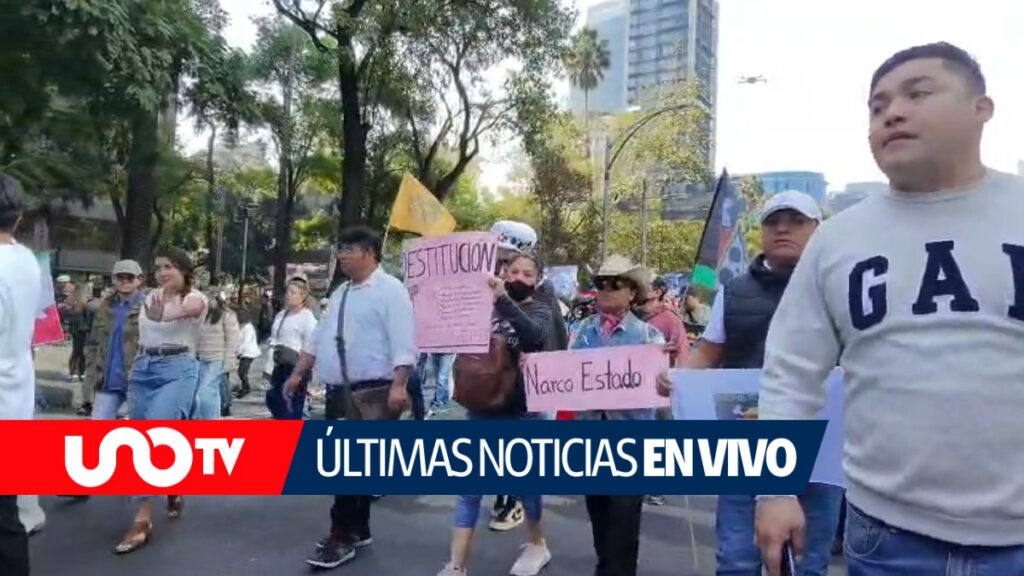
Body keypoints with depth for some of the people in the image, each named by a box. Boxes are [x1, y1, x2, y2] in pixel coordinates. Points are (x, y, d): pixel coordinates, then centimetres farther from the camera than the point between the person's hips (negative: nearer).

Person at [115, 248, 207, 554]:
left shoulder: (195, 298, -4)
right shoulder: (151, 297, 13)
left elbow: (187, 309, -28)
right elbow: (142, 336, 18)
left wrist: (163, 314, -42)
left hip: (178, 369, -7)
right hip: (143, 369, 7)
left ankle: (142, 520, -13)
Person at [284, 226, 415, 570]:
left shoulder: (390, 289, -9)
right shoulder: (340, 294, 18)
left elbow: (403, 343, -18)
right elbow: (319, 338, 24)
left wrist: (398, 386, -27)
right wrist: (298, 374, 22)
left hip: (371, 393, -8)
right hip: (338, 391, 9)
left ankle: (342, 538, 5)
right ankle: (357, 530, 26)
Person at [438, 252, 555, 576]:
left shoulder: (539, 310, -3)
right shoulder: (488, 307, 5)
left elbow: (534, 335, -26)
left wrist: (502, 297, -38)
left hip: (522, 412, -3)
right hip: (482, 408, 3)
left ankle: (537, 545, 37)